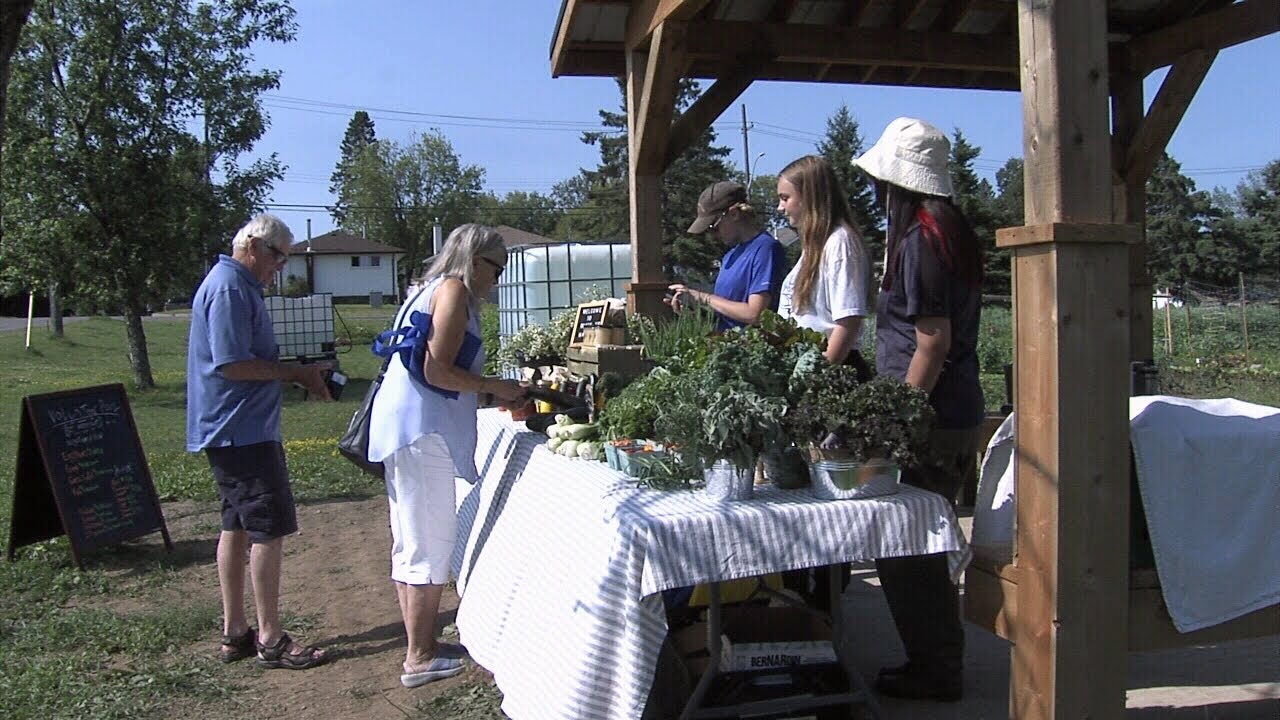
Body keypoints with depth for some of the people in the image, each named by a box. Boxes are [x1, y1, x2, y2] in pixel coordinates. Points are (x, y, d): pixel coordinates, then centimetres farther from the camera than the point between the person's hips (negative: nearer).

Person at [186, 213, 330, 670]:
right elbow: (232, 364, -23)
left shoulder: (237, 285, 18)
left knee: (239, 526, 14)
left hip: (234, 431, 11)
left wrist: (297, 374, 11)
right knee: (270, 529, -6)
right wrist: (296, 373, -15)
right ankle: (270, 640, 1)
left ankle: (235, 633, 23)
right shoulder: (229, 288, -15)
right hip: (242, 431, -11)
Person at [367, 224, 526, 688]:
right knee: (430, 542, -2)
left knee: (411, 541, 15)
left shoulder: (433, 289, 21)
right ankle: (420, 658, 6)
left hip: (404, 426, 10)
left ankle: (421, 645, 27)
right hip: (422, 428, -10)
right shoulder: (454, 290, -8)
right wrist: (494, 386, -7)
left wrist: (491, 389, 17)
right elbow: (436, 372, -17)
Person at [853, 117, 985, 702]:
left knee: (902, 548, 2)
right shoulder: (954, 233, 13)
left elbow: (933, 341, -20)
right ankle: (941, 659, 30)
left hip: (929, 420, -10)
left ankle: (934, 670, 15)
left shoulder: (919, 241, -16)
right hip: (957, 413, 10)